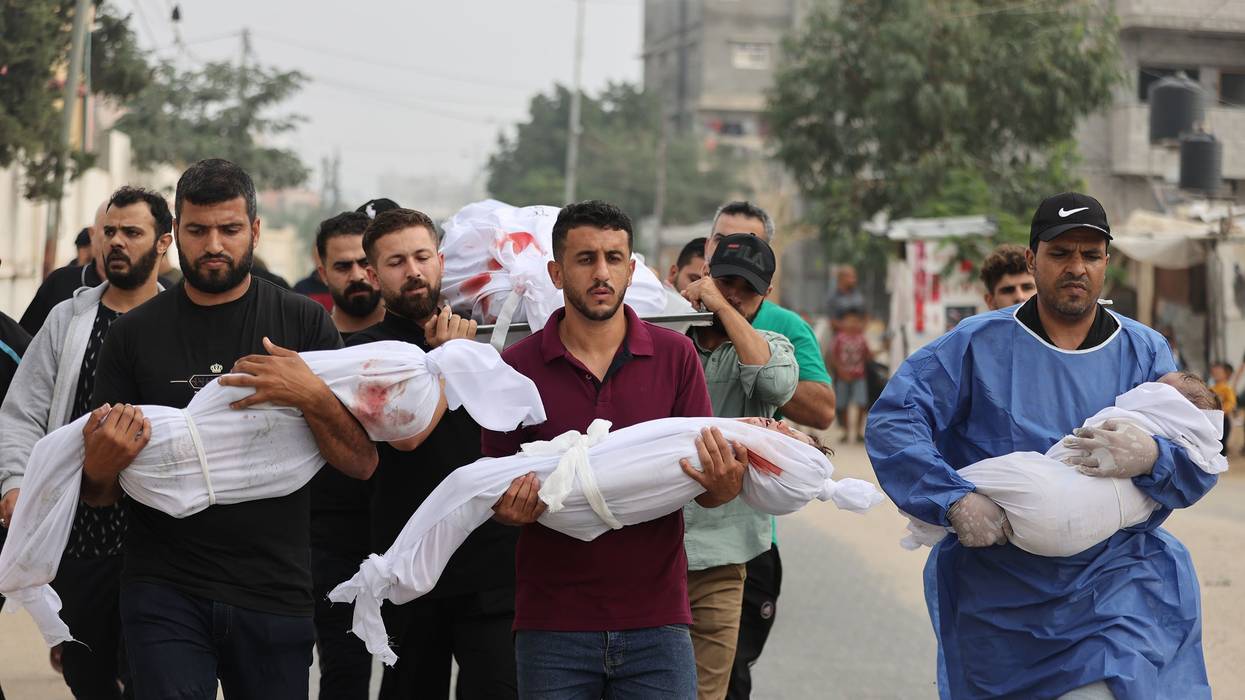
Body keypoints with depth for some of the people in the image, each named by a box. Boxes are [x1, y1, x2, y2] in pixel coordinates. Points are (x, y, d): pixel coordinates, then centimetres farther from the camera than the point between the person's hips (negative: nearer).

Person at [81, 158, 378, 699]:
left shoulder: (303, 322, 4)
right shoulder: (133, 334, 5)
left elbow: (362, 464, -2)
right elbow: (100, 495, 7)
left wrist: (312, 396, -20)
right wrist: (99, 468, -17)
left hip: (275, 594, 1)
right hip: (164, 591, 0)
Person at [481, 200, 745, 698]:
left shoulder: (674, 355, 4)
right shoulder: (518, 366, 1)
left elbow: (705, 485, 5)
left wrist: (721, 486, -17)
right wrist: (509, 506, -15)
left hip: (655, 618, 1)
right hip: (552, 626, 0)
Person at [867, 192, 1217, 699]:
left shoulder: (1145, 353, 6)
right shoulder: (979, 344, -1)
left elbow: (1200, 467, 1)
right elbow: (892, 421, -9)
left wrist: (1151, 456, -23)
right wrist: (954, 500, -23)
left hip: (1115, 591, 0)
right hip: (998, 595, 0)